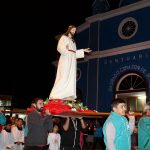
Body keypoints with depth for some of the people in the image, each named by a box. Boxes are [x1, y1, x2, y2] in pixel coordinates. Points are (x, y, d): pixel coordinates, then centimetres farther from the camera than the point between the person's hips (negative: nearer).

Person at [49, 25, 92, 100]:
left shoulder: (73, 41, 25)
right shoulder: (64, 37, 4)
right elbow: (60, 47, -10)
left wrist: (83, 50, 17)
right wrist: (67, 50, -20)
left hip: (72, 61, 8)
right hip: (65, 61, -8)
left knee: (71, 79, -1)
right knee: (64, 77, -17)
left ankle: (69, 96, -3)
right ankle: (55, 96, -18)